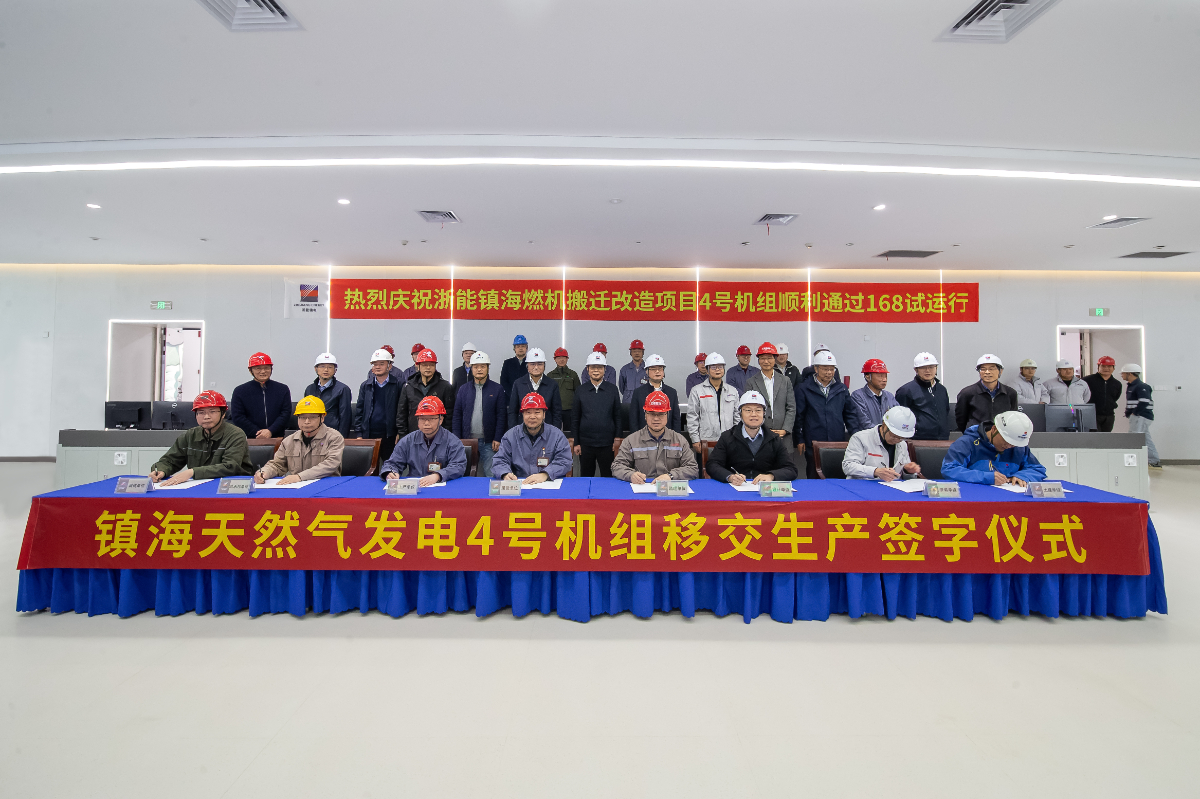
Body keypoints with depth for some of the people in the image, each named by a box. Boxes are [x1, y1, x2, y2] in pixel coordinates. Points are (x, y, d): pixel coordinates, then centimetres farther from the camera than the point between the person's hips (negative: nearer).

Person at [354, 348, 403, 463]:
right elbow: (359, 411, 11)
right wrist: (359, 434, 5)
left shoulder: (398, 385, 0)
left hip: (389, 436, -3)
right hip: (368, 435, 3)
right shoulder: (365, 385, 11)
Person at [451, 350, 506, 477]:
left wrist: (497, 439, -9)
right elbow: (457, 416, 8)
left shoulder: (497, 389, 2)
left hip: (488, 442, -2)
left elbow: (502, 415, -2)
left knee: (491, 475, 0)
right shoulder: (463, 389, 9)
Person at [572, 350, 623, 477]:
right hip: (585, 443, 1)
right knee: (586, 477, 11)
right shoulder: (581, 390, 3)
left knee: (608, 477, 8)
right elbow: (575, 418, 6)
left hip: (607, 443, 0)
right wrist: (576, 442, 3)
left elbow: (618, 416, 6)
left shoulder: (613, 389, 3)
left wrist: (617, 438, 1)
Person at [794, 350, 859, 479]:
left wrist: (855, 435, 4)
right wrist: (799, 439, -1)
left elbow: (850, 414, 16)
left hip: (838, 444, 3)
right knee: (814, 478, 4)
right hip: (813, 443, -3)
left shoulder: (842, 389, 12)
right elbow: (798, 416, 1)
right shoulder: (803, 388, 1)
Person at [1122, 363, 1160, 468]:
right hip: (1136, 417, 10)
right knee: (1146, 439, 14)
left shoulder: (1141, 387, -13)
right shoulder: (1130, 386, 17)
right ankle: (1155, 462, 20)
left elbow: (1144, 402, -22)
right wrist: (1128, 412, 11)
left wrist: (1134, 413, -17)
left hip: (1141, 417, -10)